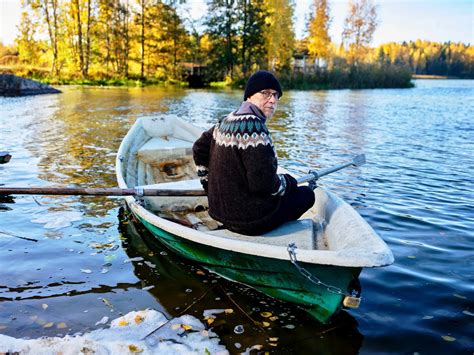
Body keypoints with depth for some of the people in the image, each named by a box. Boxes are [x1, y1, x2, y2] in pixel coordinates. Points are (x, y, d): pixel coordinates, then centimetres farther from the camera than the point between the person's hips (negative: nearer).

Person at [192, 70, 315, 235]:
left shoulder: (227, 121, 6)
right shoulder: (254, 126, -23)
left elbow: (199, 149, 16)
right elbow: (264, 183, -28)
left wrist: (211, 187, 21)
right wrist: (288, 181, -6)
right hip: (250, 220, -9)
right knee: (307, 194, 10)